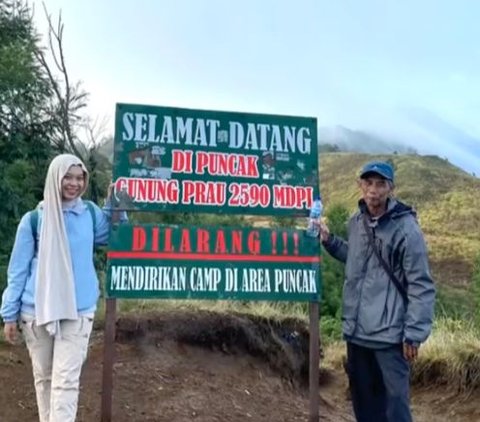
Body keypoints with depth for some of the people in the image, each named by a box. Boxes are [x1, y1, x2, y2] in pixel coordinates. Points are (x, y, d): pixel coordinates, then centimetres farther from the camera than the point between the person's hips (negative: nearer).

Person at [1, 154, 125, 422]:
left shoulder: (91, 213, 2)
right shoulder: (34, 219, -3)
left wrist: (115, 206, 1)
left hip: (78, 311, 0)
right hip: (37, 312, 0)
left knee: (66, 379, -5)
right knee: (43, 376, 13)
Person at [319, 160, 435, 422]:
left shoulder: (405, 228, -13)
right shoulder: (356, 222, 6)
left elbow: (421, 286, -13)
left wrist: (414, 333, -15)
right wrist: (329, 241, 10)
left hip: (389, 333, -6)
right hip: (356, 330, 7)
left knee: (393, 400, 0)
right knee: (362, 396, 19)